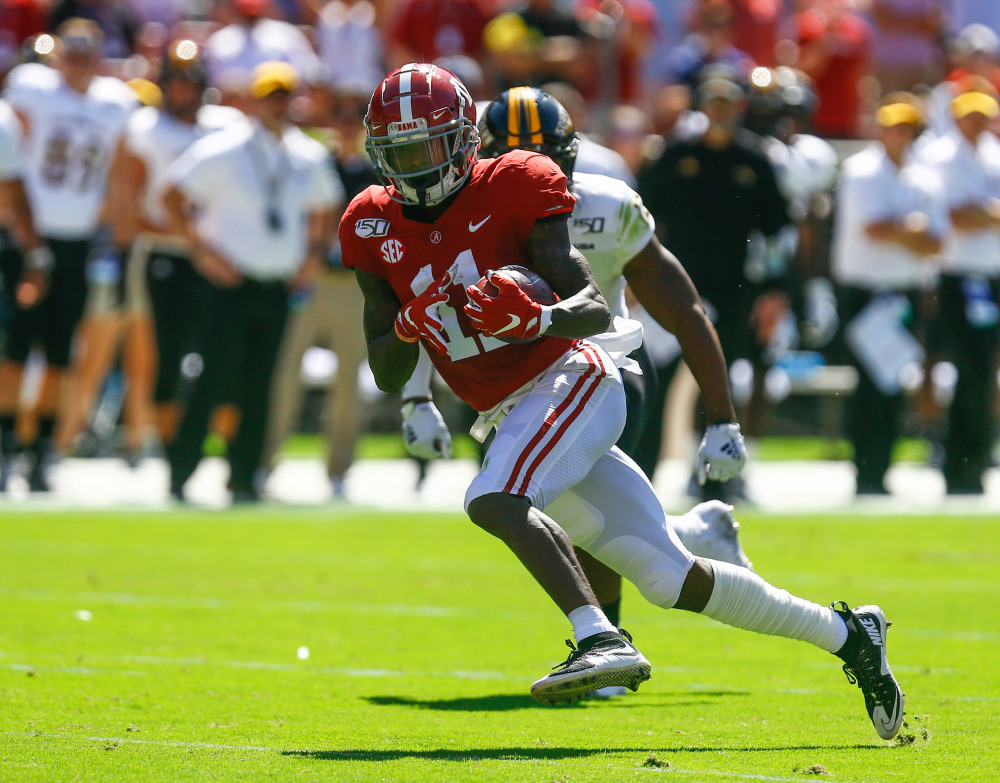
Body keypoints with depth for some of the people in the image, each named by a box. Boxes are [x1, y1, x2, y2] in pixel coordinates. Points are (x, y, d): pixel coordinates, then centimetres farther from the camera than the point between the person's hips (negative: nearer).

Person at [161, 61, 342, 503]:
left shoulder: (311, 159, 9)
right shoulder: (221, 152, -7)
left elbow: (322, 210, 25)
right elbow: (173, 197, -4)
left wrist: (315, 252, 10)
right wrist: (201, 247, -9)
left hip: (281, 288, 5)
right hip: (233, 281, -4)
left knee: (258, 387, 5)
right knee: (215, 380, -9)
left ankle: (244, 479, 12)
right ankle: (179, 474, -1)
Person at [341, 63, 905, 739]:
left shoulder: (508, 191, -8)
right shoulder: (378, 232, 7)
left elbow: (597, 308, -12)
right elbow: (387, 377, 8)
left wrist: (538, 319, -33)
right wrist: (408, 328, -13)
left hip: (568, 380, -6)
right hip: (514, 417, 6)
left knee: (493, 500, -32)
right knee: (671, 578, 4)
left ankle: (601, 640, -39)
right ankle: (843, 632, 15)